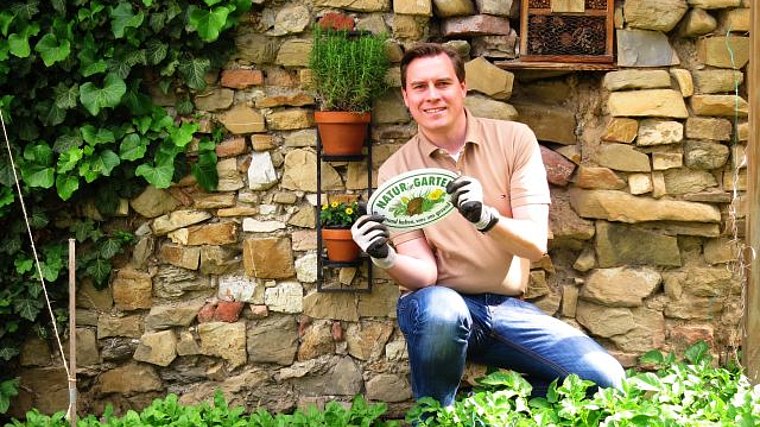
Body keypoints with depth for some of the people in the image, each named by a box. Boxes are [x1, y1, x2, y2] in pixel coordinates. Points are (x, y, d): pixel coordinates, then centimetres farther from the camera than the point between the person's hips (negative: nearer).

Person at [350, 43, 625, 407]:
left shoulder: (514, 140, -4)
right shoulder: (395, 172, -4)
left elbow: (536, 244, -12)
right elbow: (423, 274, -9)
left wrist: (486, 217, -33)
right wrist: (387, 259, -31)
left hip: (507, 307, 2)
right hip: (438, 305, -1)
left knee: (605, 378, -17)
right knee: (440, 309, -38)